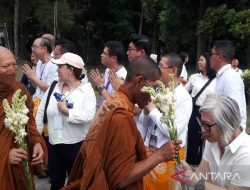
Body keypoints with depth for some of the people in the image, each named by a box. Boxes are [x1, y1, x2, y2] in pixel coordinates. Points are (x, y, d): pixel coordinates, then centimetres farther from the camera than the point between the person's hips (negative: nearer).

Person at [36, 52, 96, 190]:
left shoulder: (86, 89, -9)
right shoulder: (53, 88, 4)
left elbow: (89, 115, -23)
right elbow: (41, 113, 5)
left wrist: (66, 111, -18)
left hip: (77, 145, -4)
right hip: (54, 145, 5)